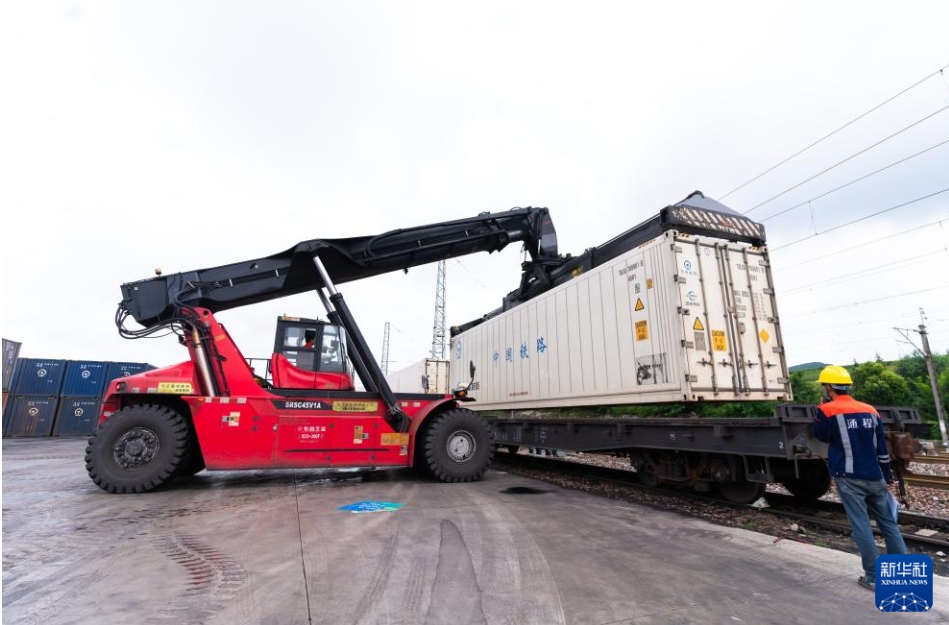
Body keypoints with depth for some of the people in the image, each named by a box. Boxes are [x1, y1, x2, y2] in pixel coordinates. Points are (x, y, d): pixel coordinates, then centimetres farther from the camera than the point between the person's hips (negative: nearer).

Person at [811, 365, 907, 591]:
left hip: (850, 479, -5)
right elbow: (882, 447, 12)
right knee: (888, 523, 16)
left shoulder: (828, 410, -11)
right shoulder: (870, 410, 7)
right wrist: (887, 476, 21)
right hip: (874, 477, 6)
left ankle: (873, 577, 5)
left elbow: (822, 436, 4)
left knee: (861, 526, 1)